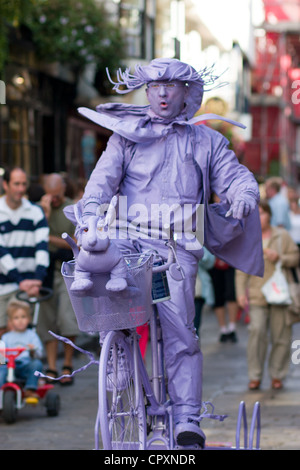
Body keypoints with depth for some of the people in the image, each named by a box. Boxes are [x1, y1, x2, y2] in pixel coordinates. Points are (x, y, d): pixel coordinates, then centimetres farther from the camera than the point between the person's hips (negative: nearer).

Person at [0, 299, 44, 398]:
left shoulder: (31, 335, 14)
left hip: (26, 367, 0)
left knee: (37, 364, -31)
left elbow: (39, 355, 4)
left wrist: (33, 350, -20)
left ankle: (30, 390, -27)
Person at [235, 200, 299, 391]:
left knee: (281, 335, 3)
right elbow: (241, 269, 6)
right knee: (257, 331, -15)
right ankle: (255, 376, -6)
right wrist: (241, 292, -2)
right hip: (257, 294, -1)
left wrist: (280, 258, -13)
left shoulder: (282, 235, 6)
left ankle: (277, 375, 16)